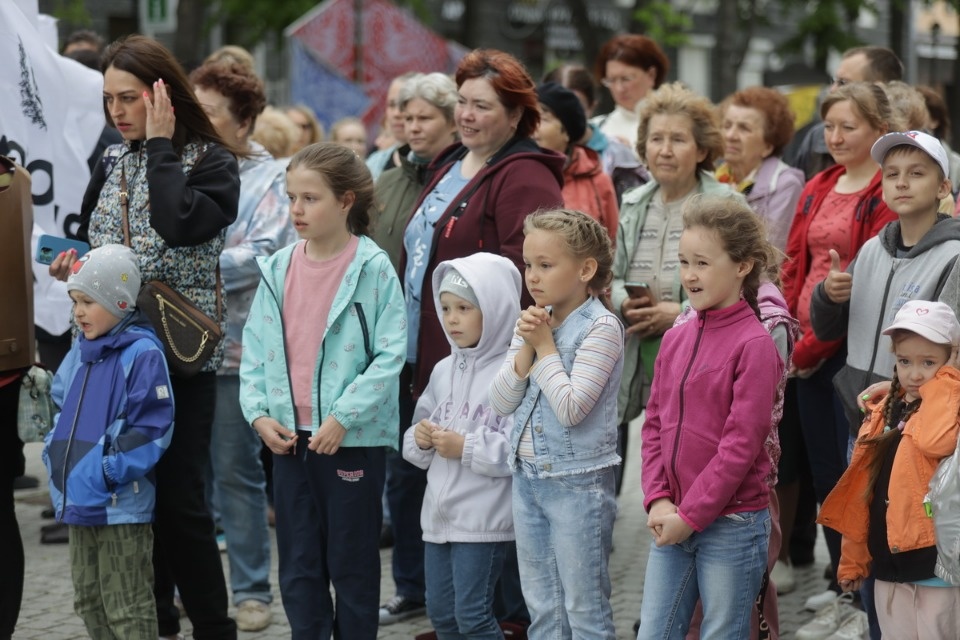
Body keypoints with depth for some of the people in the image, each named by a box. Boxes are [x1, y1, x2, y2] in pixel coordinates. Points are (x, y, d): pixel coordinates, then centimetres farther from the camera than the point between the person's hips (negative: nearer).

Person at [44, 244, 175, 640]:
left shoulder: (141, 353, -14)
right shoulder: (81, 351, 11)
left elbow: (151, 428, -19)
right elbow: (60, 403, 24)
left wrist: (108, 473, -21)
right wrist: (55, 452, 9)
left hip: (121, 503, -9)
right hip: (78, 499, 9)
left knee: (127, 608, -2)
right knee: (88, 600, 17)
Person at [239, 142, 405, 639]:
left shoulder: (373, 269, -10)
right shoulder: (278, 269, 5)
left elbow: (389, 356, -13)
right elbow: (255, 347, 9)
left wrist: (342, 418, -17)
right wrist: (258, 413, -4)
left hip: (353, 438, -5)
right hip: (287, 437, 5)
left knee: (352, 565, 5)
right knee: (298, 564, 11)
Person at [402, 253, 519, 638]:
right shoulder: (444, 372, 11)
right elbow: (415, 445, 18)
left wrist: (466, 448, -20)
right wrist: (419, 439, -4)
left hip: (484, 519, -8)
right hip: (439, 514, 8)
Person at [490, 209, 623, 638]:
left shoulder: (601, 328, -14)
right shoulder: (534, 322, 7)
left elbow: (571, 408, -22)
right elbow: (500, 403, 3)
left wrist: (545, 346, -14)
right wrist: (526, 348, -10)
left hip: (578, 483, -7)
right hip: (528, 476, 7)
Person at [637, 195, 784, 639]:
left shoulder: (754, 345, -11)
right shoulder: (675, 340, 9)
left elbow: (742, 444, -15)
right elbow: (654, 427, 10)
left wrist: (691, 515, -14)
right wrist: (658, 501, -4)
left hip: (732, 524, -6)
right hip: (673, 523, 6)